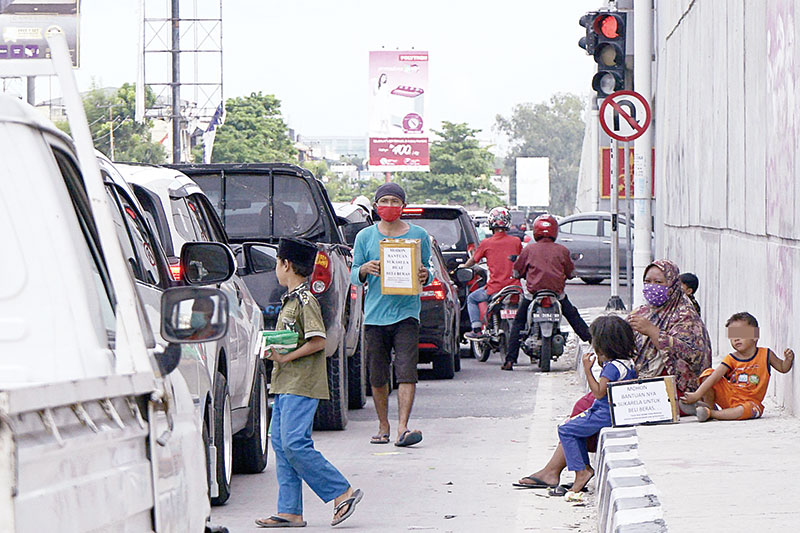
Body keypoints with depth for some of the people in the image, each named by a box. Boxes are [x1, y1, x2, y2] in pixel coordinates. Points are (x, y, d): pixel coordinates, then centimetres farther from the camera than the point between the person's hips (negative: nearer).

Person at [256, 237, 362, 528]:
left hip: (301, 385, -10)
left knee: (295, 444, -15)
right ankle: (289, 512, 6)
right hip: (286, 385, 10)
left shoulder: (305, 301, -11)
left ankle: (343, 493, -8)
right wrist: (275, 352, 9)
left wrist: (286, 357, -17)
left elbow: (318, 342, -18)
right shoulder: (289, 301, 18)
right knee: (281, 444, 6)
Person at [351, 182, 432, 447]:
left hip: (406, 313, -1)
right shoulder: (365, 236, 8)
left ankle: (402, 428, -15)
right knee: (378, 376, 6)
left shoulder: (419, 235, 7)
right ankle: (383, 426, 18)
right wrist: (364, 270, -11)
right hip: (375, 314, 1)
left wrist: (425, 276, -10)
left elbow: (427, 270, 14)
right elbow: (353, 276, 11)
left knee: (406, 372, -12)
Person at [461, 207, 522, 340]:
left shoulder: (486, 243, -3)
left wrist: (463, 266, 33)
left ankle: (476, 330, 9)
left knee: (471, 299, 21)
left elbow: (473, 260, 12)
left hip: (495, 289, -2)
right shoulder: (516, 241, 3)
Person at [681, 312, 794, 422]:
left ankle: (710, 414, -31)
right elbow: (713, 378, -16)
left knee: (744, 410, -40)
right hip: (728, 396, 2)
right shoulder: (731, 359, -6)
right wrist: (697, 395, -26)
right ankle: (709, 405, -11)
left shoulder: (765, 354, -5)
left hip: (749, 401, -2)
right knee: (708, 372, -11)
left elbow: (783, 368, 10)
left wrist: (788, 360, -15)